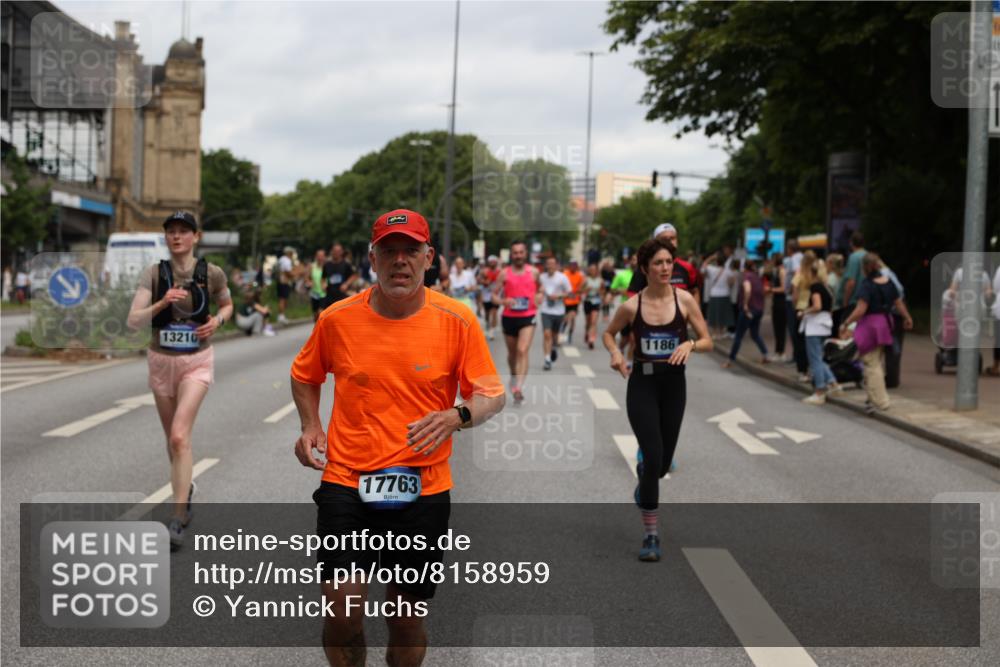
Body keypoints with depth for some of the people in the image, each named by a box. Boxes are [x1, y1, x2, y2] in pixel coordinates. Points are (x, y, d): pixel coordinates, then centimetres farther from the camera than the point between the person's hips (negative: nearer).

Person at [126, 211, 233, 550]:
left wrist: (218, 320, -8)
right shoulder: (154, 274, -6)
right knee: (172, 439, 16)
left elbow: (227, 305, 14)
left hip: (197, 361, -2)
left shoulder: (211, 273, -5)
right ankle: (185, 489, 44)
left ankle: (177, 519, -16)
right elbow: (134, 321, -13)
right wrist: (161, 303, -29)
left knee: (179, 436, -17)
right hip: (161, 360, 3)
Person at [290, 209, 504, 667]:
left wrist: (457, 417, -20)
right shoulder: (337, 318, -2)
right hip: (346, 480, 0)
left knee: (408, 618, 10)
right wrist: (310, 427, 1)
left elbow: (492, 396, 0)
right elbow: (304, 375, 17)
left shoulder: (456, 320, -5)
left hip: (423, 488, 0)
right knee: (342, 607, -13)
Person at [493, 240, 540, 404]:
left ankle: (519, 388, -25)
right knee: (512, 352, 18)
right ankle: (514, 376, 45)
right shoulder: (504, 274, 0)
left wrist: (539, 297, -3)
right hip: (509, 317, 2)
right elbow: (494, 295, 2)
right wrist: (503, 301, -19)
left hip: (528, 317, -2)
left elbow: (540, 288, 20)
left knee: (523, 351, -19)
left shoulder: (534, 272, 1)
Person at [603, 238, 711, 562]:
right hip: (642, 383, -2)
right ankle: (651, 536, -1)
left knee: (663, 462, 11)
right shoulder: (632, 306, -6)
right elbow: (608, 333, 12)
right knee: (653, 457, -13)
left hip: (673, 383, 2)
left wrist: (690, 344, -21)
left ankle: (643, 473, 51)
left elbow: (708, 341, 0)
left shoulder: (684, 299, -5)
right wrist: (615, 353, -7)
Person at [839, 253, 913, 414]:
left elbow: (860, 310, -23)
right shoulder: (888, 282, 4)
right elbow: (899, 303, 13)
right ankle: (874, 397, 25)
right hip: (885, 323, 7)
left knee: (871, 364, -1)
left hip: (869, 324, -7)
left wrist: (845, 324, -18)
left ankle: (880, 402, 0)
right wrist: (907, 318, 28)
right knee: (877, 362, 18)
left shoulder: (866, 285, -16)